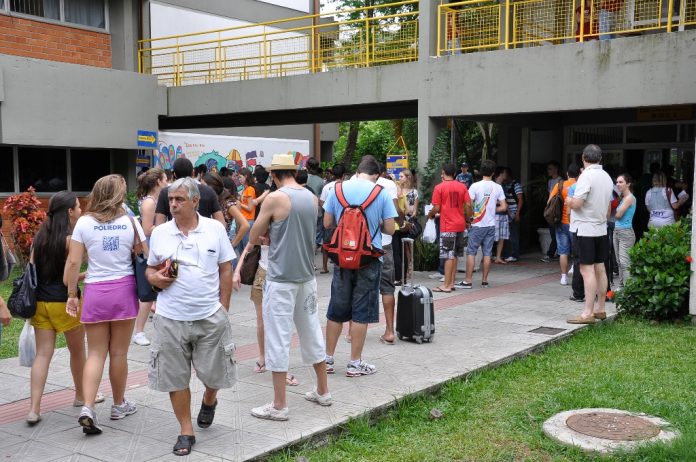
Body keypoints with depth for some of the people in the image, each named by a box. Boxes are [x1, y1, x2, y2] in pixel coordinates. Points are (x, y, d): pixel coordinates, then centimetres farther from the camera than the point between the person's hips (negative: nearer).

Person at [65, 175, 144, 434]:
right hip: (124, 289, 0)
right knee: (119, 353, 10)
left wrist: (72, 294, 6)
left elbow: (73, 262, -3)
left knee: (96, 353, 7)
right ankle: (119, 405, 25)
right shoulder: (130, 222, -1)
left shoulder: (84, 223, -2)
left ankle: (88, 408, -7)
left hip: (95, 292, 0)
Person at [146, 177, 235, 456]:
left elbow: (226, 271, 3)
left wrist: (223, 310, 0)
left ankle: (209, 401, 43)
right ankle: (186, 431, 21)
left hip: (210, 317, -1)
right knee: (175, 378, 6)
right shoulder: (159, 233, 3)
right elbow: (150, 268, 13)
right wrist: (154, 278, -11)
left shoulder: (215, 229, -1)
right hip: (171, 318, 1)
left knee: (213, 373, 9)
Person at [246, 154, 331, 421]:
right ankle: (323, 391, 28)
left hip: (281, 279, -7)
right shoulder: (312, 198, 6)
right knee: (312, 333, 17)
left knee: (278, 339, -1)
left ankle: (279, 406, 3)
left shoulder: (275, 199, -13)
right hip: (306, 276, 7)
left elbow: (253, 239, -4)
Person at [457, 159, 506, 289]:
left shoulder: (475, 186, -10)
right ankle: (484, 281, 13)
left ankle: (468, 281, 1)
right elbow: (504, 207, 1)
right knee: (487, 253, 8)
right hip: (491, 225, 4)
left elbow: (468, 205, -13)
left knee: (471, 252, 2)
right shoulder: (498, 187, 0)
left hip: (477, 225, -3)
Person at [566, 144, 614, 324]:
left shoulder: (586, 176, -15)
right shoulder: (607, 177, 11)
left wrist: (568, 200, 0)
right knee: (600, 269, 13)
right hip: (602, 229, 8)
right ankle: (600, 309, 20)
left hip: (586, 230, -8)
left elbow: (576, 203, -21)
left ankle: (588, 313, -9)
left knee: (587, 270, -8)